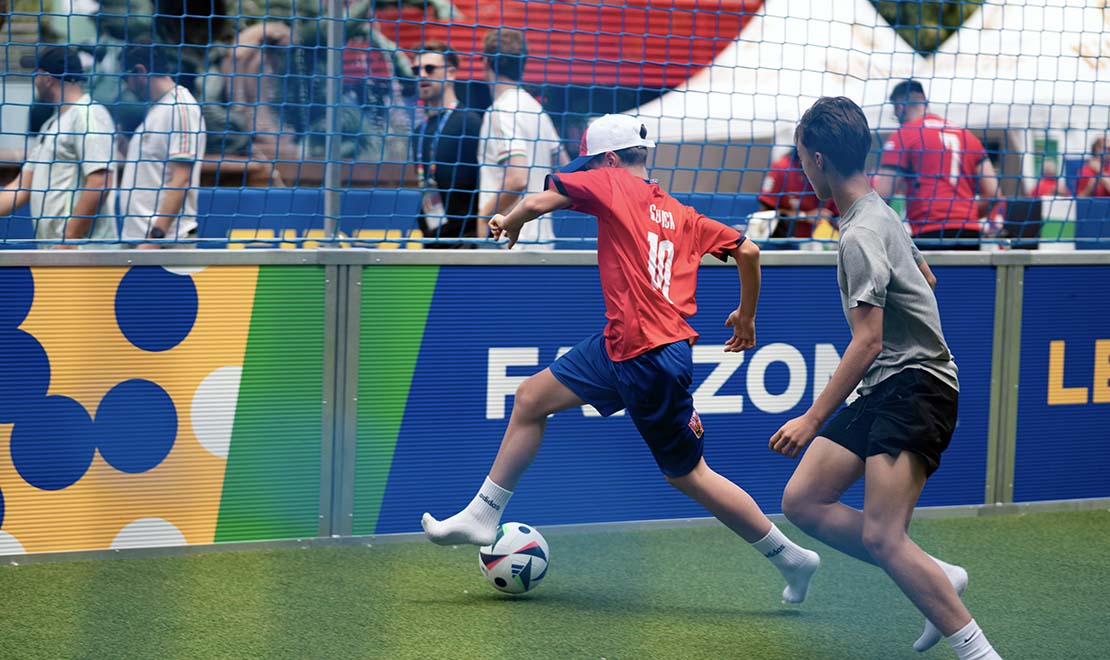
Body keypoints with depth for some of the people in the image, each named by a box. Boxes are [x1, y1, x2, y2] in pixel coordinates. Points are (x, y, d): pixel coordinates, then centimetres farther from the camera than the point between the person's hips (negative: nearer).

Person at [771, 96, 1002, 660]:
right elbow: (923, 277, 29)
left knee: (881, 538, -20)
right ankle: (939, 578, 6)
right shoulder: (881, 212, 13)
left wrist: (813, 419, -20)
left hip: (914, 387, -10)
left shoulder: (860, 236, -17)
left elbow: (868, 342, -21)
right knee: (802, 502, 4)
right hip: (885, 390, 10)